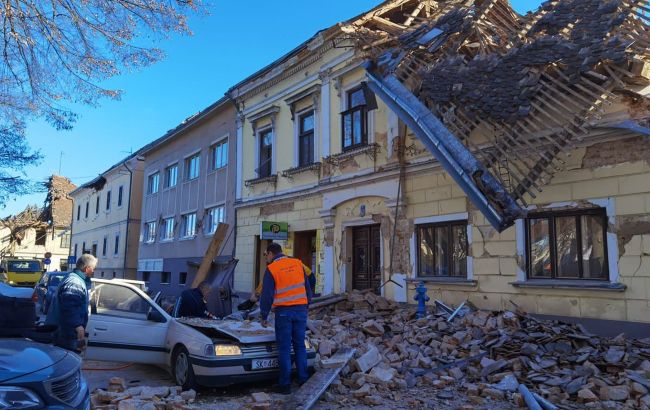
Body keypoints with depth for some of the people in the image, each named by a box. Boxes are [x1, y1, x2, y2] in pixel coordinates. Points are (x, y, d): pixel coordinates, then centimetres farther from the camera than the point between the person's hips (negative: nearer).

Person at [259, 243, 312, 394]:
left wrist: (264, 316, 4)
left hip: (283, 311, -4)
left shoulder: (271, 269, -6)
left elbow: (267, 295, -5)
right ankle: (304, 380, 16)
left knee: (284, 348, 4)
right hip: (301, 309, 4)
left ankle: (285, 384, 8)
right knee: (300, 345, 13)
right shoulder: (298, 264, 7)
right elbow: (307, 288, 11)